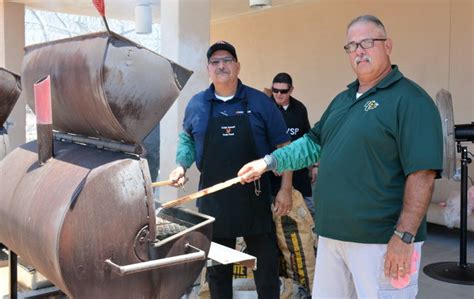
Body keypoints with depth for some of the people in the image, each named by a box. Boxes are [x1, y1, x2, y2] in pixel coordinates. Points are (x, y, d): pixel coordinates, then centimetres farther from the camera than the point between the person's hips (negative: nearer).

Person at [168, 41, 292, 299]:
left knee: (266, 263, 7)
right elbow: (187, 140, 18)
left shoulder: (260, 102, -2)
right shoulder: (196, 104, 5)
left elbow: (283, 146, 0)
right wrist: (181, 166, -1)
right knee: (217, 267, 14)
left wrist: (285, 189, -6)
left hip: (255, 196, -1)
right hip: (213, 198, 2)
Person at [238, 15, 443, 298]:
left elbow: (422, 174, -18)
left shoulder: (410, 99, -11)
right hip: (332, 236, 8)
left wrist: (404, 237, -22)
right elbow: (314, 143, 22)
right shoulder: (343, 100, 15)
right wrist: (268, 162, 12)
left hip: (382, 242, -8)